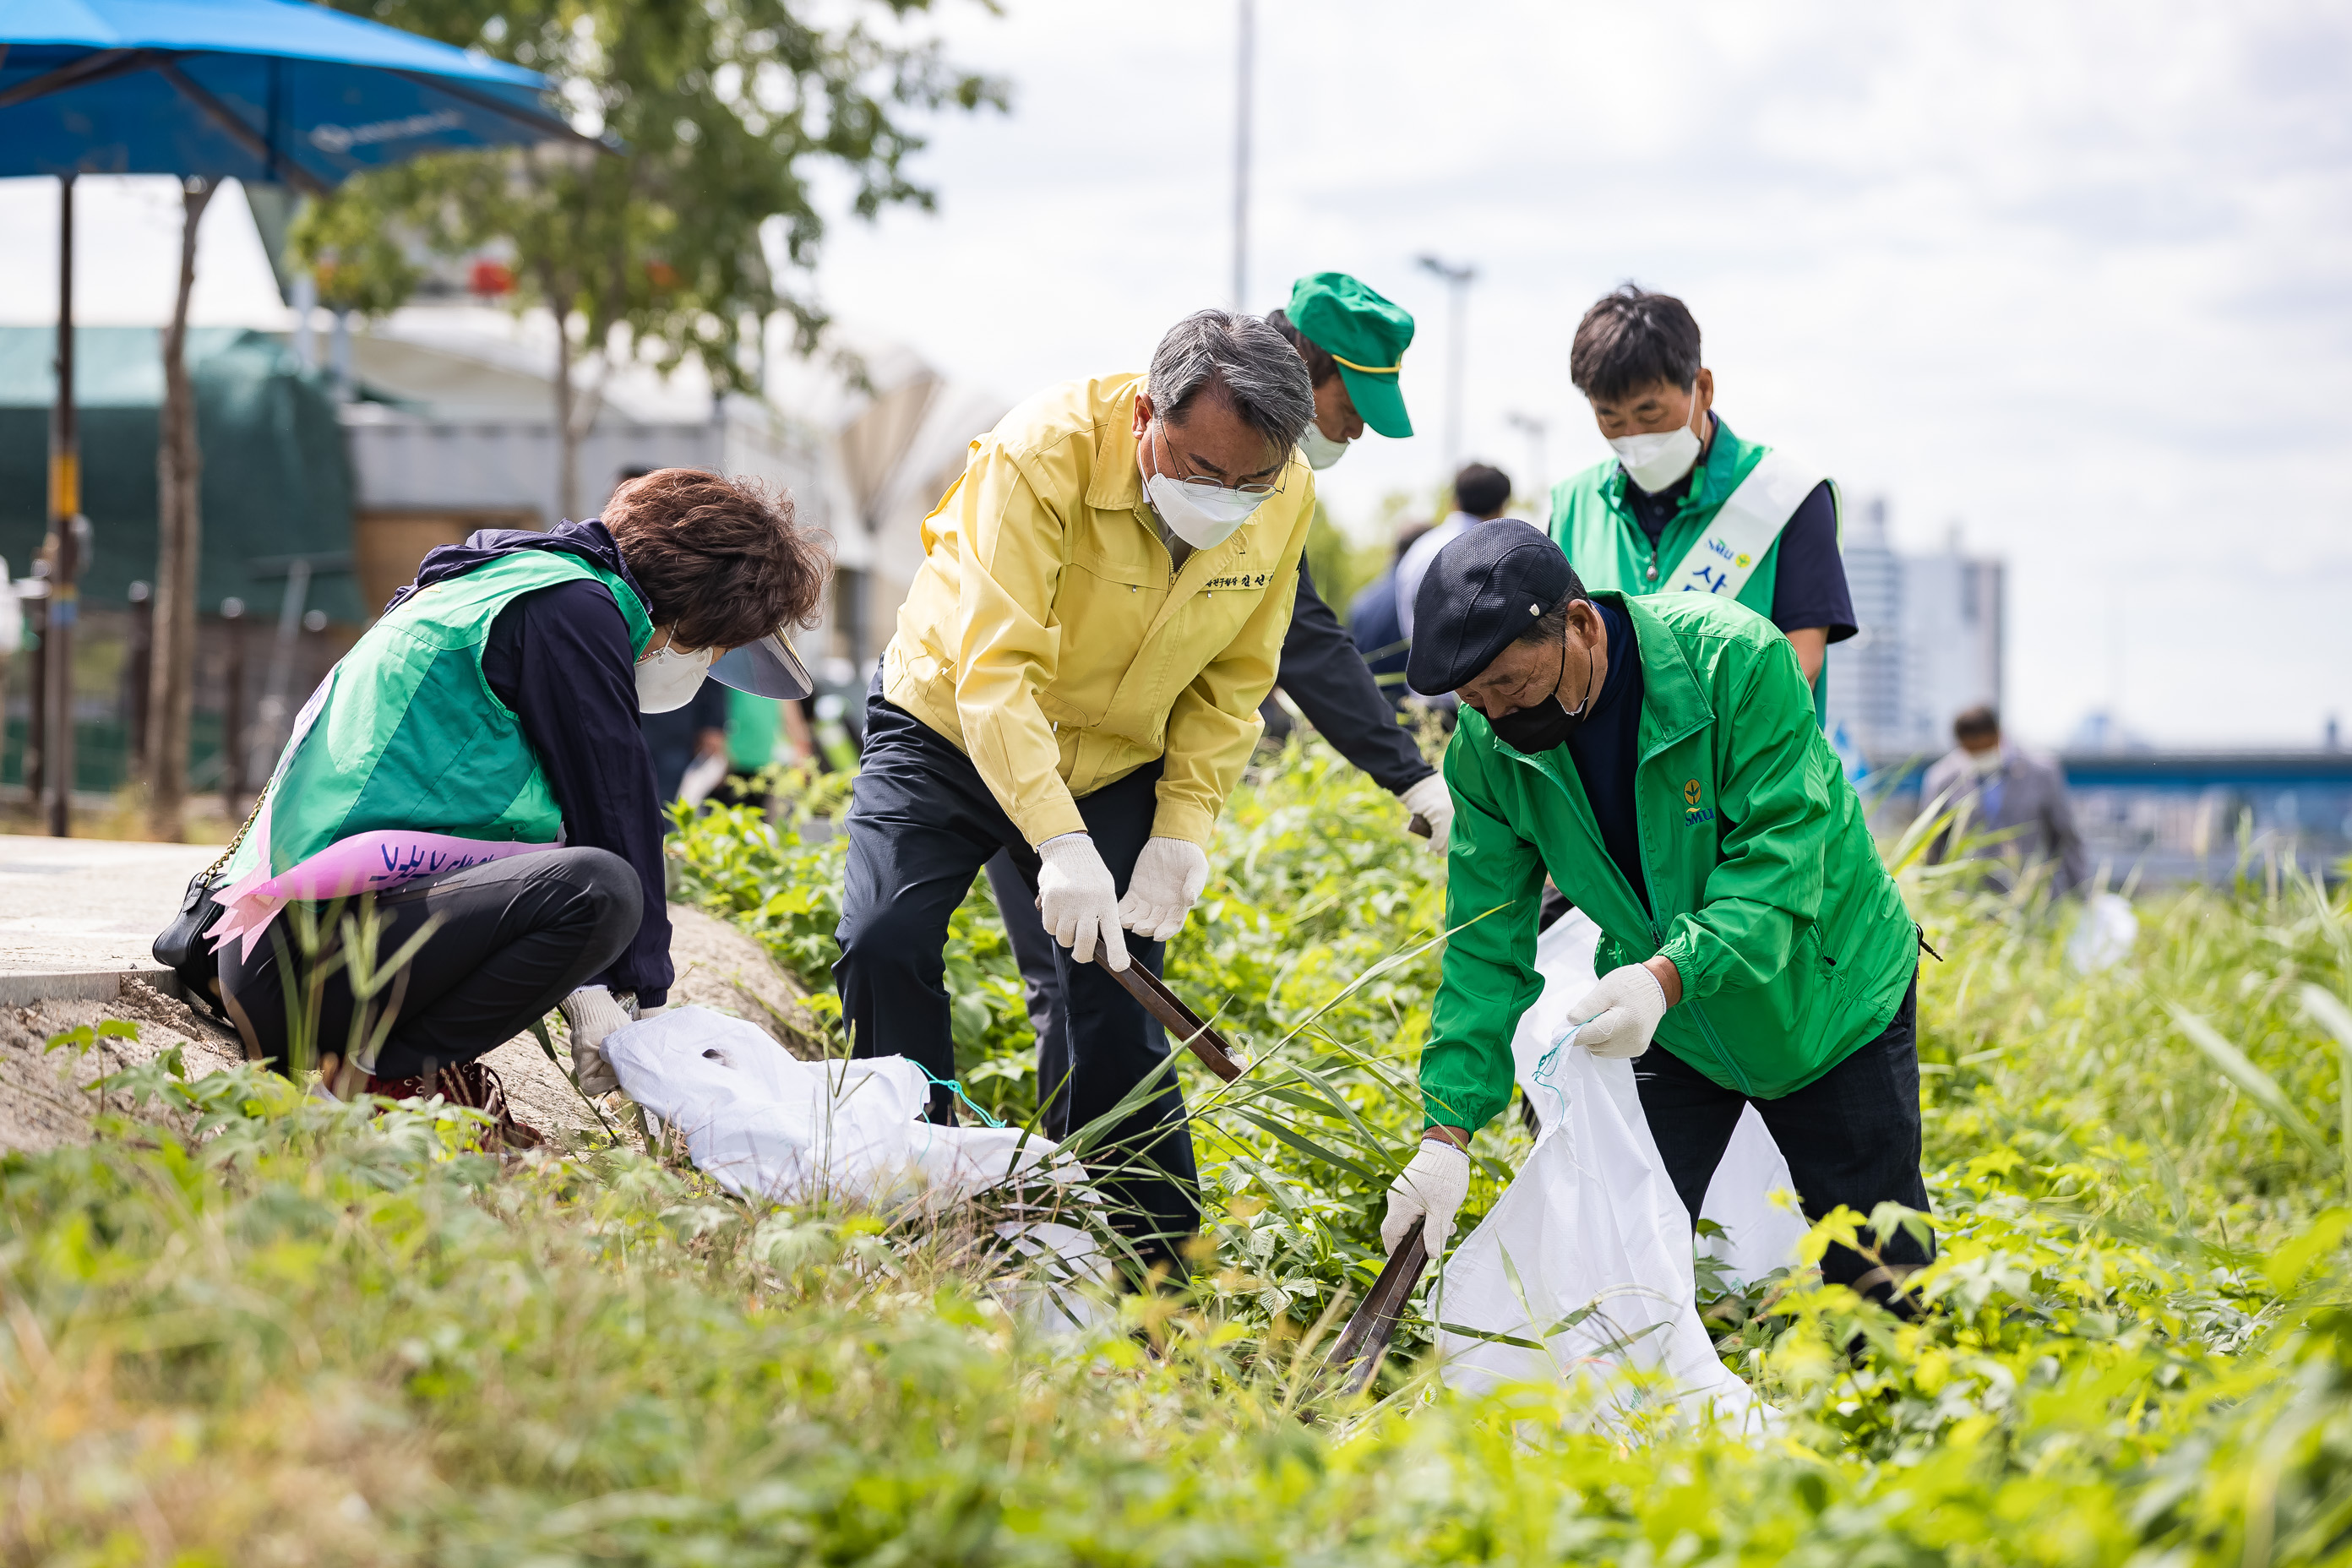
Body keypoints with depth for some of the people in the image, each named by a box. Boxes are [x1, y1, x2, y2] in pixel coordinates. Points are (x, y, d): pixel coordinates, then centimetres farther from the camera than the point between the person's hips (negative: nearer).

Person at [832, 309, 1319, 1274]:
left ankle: (1155, 1272, 6)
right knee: (886, 943, -20)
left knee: (1117, 996, -5)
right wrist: (1060, 844, -46)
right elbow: (993, 669, -36)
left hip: (1115, 763, 3)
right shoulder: (1044, 453, -32)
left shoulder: (1286, 498, -17)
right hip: (954, 727, -3)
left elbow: (1232, 681, -2)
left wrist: (1182, 831, -14)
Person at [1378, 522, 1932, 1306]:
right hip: (1663, 1031, 3)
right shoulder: (1485, 750, -15)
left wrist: (1669, 973, -46)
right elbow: (1485, 947, -13)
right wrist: (1449, 1129, -24)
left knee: (1880, 1285, 3)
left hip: (1828, 999, -3)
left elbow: (1780, 856, -31)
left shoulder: (1734, 658, -28)